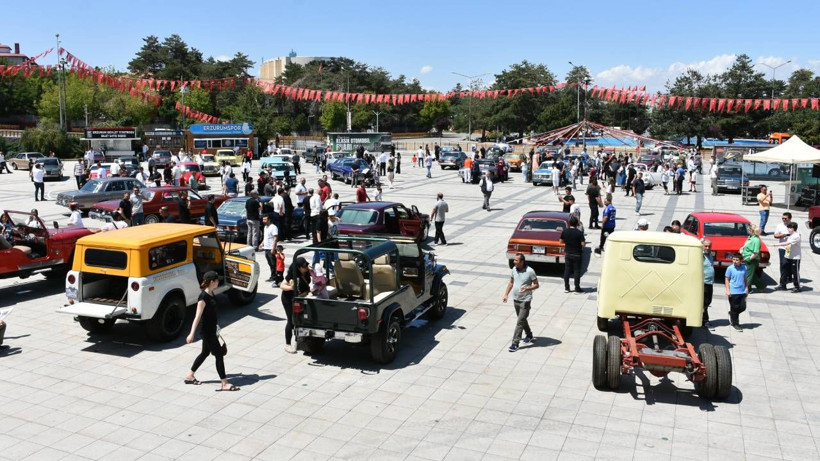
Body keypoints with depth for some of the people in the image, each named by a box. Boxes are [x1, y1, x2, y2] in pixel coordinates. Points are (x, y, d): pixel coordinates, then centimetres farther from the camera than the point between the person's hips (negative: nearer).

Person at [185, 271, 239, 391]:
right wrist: (192, 334, -29)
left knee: (205, 353, 20)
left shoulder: (211, 294, 5)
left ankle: (190, 376, 35)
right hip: (206, 331, -10)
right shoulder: (203, 297, -22)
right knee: (219, 354, -5)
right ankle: (224, 384, 1)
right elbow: (198, 316, -26)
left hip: (211, 329, 10)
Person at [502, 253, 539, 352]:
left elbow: (536, 285, -10)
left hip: (525, 301, -7)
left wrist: (527, 288, -27)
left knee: (520, 322, -6)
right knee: (522, 319, 20)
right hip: (515, 300, 7)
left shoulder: (530, 271, -17)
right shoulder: (514, 269, 1)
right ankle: (530, 336, 40)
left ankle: (515, 343, -3)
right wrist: (506, 294, 10)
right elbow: (511, 282, 14)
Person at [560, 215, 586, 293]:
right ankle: (577, 288, 9)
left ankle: (566, 288, 15)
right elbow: (583, 244, -17)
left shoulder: (564, 231, -5)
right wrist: (584, 241, 4)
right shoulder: (579, 232, -17)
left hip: (567, 254, 4)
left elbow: (561, 241, 4)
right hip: (577, 254, -4)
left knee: (567, 270, 11)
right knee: (577, 271, 5)